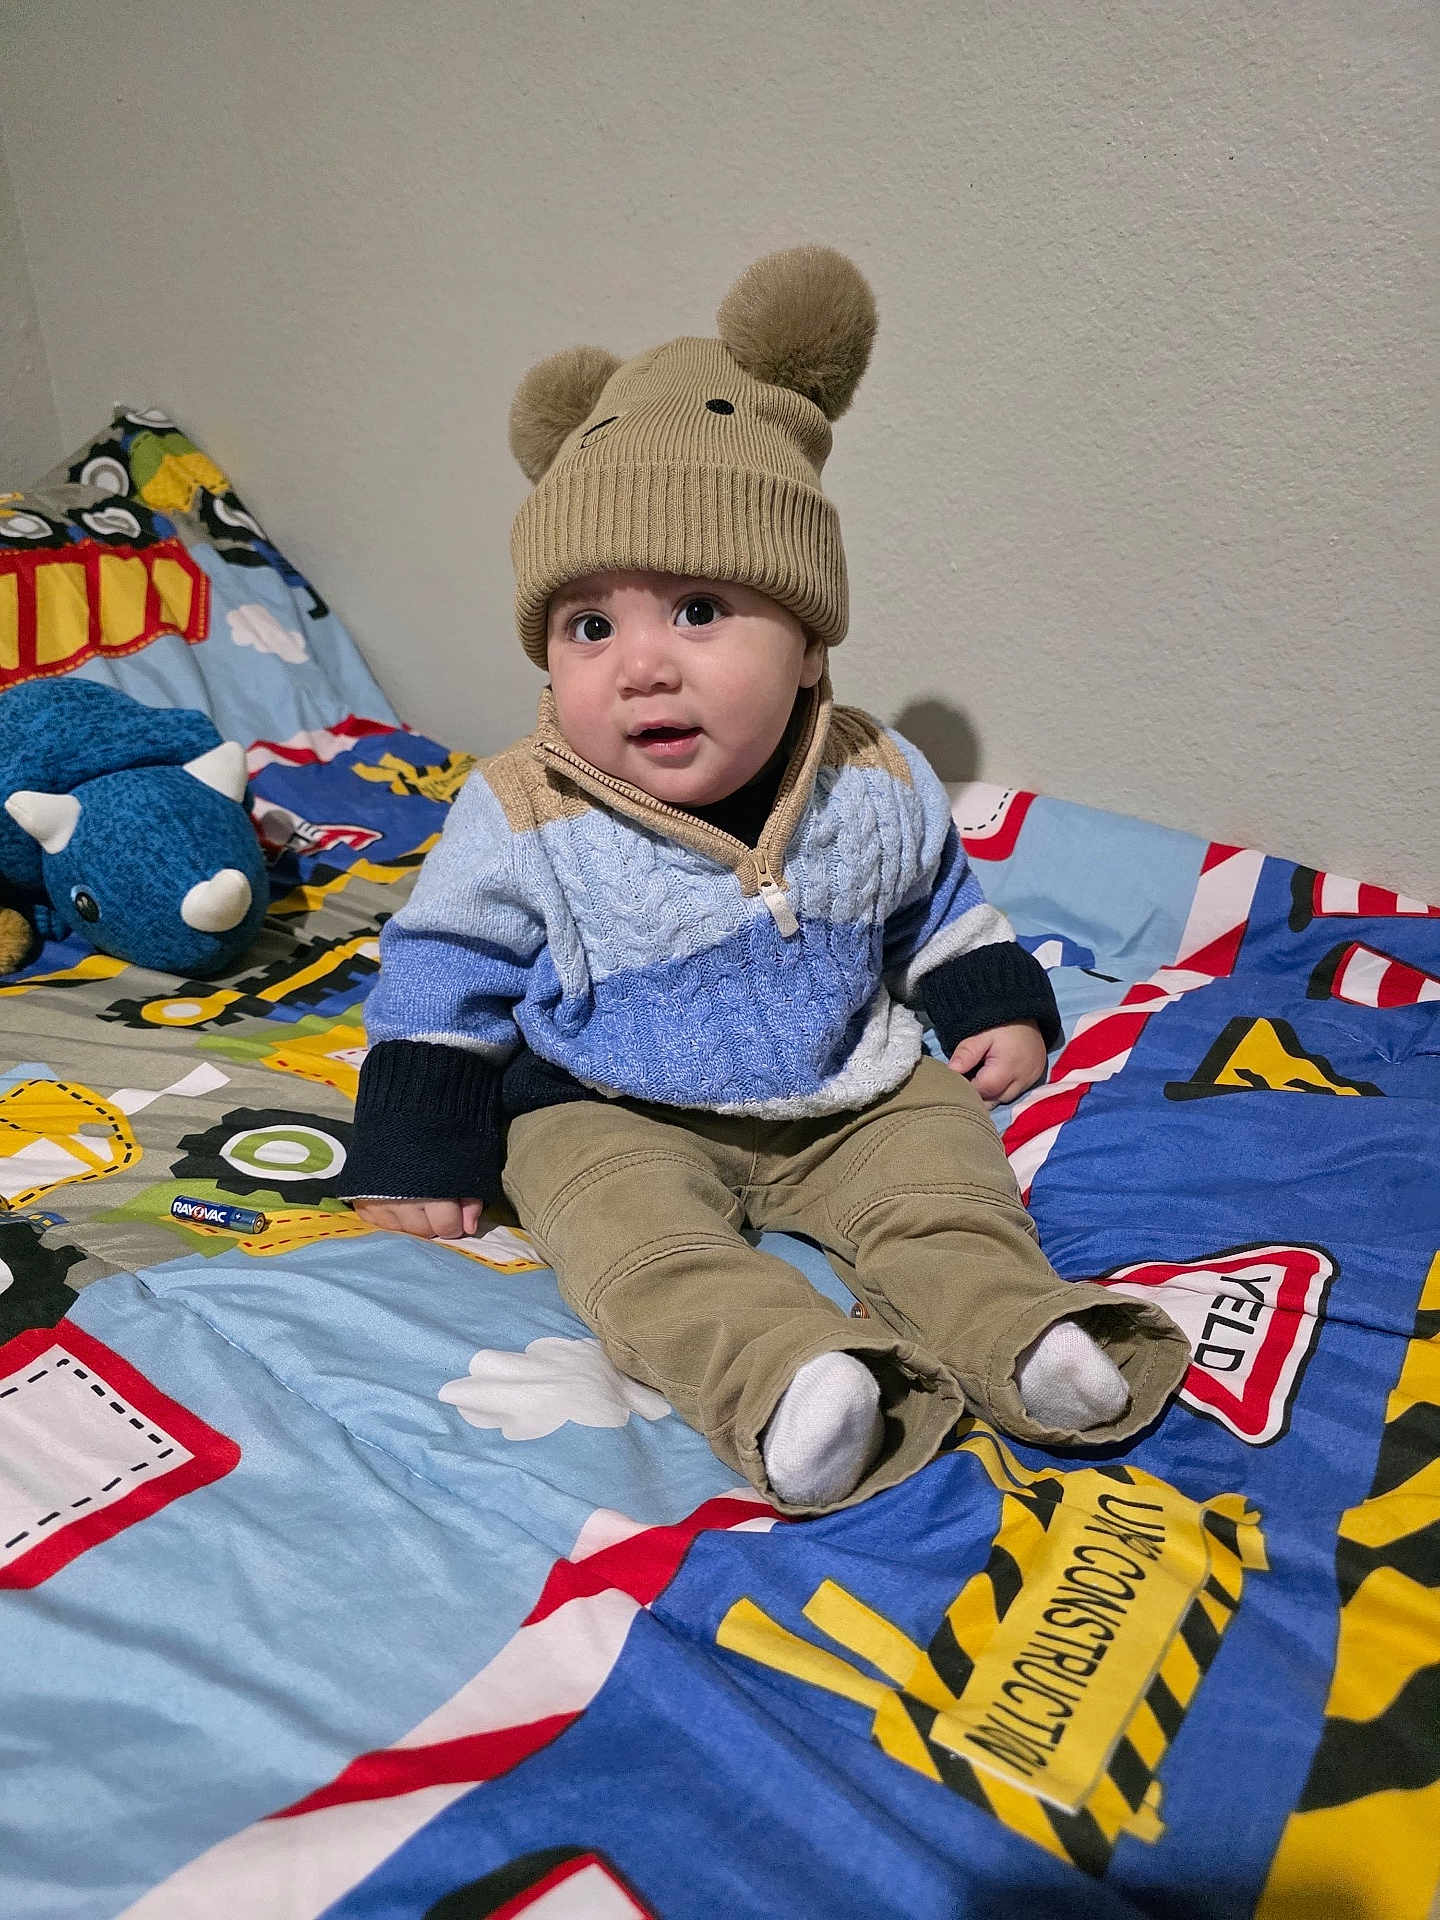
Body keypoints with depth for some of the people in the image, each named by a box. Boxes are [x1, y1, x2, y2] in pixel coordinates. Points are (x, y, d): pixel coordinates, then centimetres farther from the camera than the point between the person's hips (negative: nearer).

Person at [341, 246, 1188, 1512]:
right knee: (628, 1228, -27)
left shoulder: (872, 784, -7)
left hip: (856, 1088, 3)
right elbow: (441, 980, -5)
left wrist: (996, 1005, 9)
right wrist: (419, 1154, -4)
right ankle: (790, 1381, -42)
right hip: (612, 1114, -2)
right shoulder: (524, 822, -15)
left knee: (943, 1173, -16)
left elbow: (938, 905, 14)